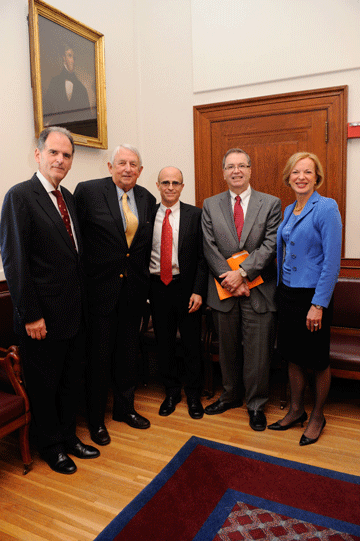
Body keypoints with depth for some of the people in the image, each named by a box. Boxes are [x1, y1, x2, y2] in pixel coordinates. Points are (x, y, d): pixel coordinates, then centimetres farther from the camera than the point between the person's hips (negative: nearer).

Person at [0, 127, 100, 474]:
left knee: (71, 380, 20)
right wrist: (30, 315, -17)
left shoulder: (68, 197, 10)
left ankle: (68, 436, 40)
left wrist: (81, 300, 10)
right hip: (42, 317, -7)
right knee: (44, 386, 12)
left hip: (74, 312, 7)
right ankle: (50, 446, 34)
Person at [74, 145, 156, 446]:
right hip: (101, 286, -4)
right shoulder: (88, 191, -8)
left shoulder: (147, 199, 7)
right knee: (99, 354, 7)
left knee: (129, 351, 17)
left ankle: (125, 407, 37)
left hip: (134, 287, 5)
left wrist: (146, 279, 10)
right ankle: (96, 419, 27)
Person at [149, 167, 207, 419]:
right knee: (164, 342, 13)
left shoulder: (195, 214, -2)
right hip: (158, 286, 2)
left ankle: (193, 395, 29)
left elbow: (202, 256, -4)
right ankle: (172, 391, 33)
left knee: (192, 343, 9)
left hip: (186, 286, -2)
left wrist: (198, 291, -11)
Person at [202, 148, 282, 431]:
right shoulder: (210, 205, 6)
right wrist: (231, 279, -10)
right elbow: (210, 247, 0)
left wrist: (242, 272, -17)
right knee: (228, 349, 15)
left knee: (257, 351, 5)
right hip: (224, 290, 2)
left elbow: (270, 245, -8)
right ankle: (231, 395, 36)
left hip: (259, 290, -2)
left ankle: (256, 404, 25)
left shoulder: (271, 203, 1)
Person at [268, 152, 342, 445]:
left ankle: (318, 416, 29)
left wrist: (319, 305, -19)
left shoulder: (326, 207, -12)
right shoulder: (289, 210, 10)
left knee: (317, 360, 8)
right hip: (288, 292, 7)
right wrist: (283, 290, 10)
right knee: (293, 355, 16)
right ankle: (296, 410, 33)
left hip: (313, 296, -7)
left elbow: (332, 260, -17)